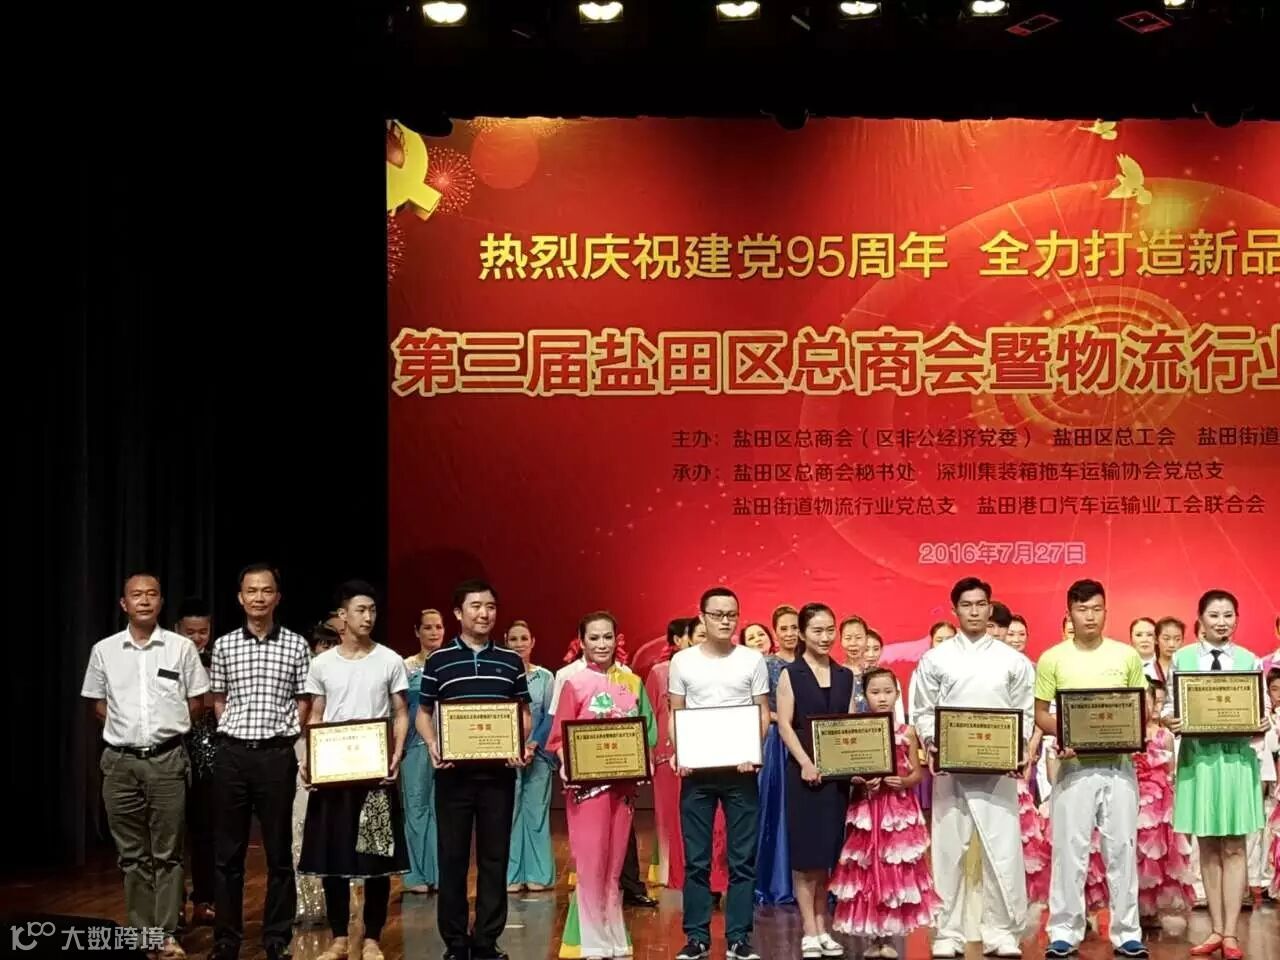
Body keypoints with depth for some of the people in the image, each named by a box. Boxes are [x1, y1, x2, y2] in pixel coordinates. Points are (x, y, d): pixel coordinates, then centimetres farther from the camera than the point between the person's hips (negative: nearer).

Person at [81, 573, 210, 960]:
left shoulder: (181, 647, -1)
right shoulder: (104, 650, 4)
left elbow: (197, 703, 7)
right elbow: (98, 703, 14)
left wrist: (166, 726, 3)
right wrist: (129, 727, 4)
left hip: (167, 760, -2)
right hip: (120, 762, 2)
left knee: (167, 853, 1)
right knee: (132, 854, 7)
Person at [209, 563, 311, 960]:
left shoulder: (296, 645, 2)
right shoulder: (224, 645, 6)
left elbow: (304, 703, 6)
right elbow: (217, 699, 14)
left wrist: (283, 732, -1)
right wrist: (235, 731, 7)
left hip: (277, 754, -1)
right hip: (232, 754, 1)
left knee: (279, 851, 4)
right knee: (228, 851, 5)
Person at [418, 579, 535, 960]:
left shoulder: (511, 660, 7)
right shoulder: (439, 660, 3)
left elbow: (524, 712, 13)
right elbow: (424, 712, 8)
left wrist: (524, 745, -5)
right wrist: (432, 745, -10)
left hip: (499, 770, 1)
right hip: (453, 771, -1)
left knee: (495, 857, 4)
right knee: (453, 857, 3)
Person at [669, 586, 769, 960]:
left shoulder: (752, 660, 3)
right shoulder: (683, 661, 4)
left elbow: (763, 713, 4)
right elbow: (675, 715, 8)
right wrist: (676, 753, -9)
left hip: (740, 769, 0)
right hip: (696, 769, 0)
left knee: (742, 857, 2)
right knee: (696, 859, 4)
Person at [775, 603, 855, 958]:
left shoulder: (845, 676, 11)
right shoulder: (790, 674, 0)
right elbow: (784, 724, -5)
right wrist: (805, 763, -16)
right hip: (805, 770, -4)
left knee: (829, 851, 6)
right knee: (805, 852, -2)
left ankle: (823, 926, 13)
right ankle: (809, 931, 2)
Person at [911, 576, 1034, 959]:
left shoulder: (1012, 660, 8)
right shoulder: (935, 659, 7)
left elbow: (1025, 712, 6)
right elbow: (922, 711, 7)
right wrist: (930, 740, -11)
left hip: (998, 767, 0)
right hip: (950, 766, 0)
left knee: (1002, 848, -3)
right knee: (949, 849, 2)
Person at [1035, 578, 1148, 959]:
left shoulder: (1127, 655, 6)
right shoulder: (1052, 659, 1)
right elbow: (1040, 713, 3)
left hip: (1119, 765, 1)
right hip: (1075, 766, -1)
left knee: (1122, 848, 5)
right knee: (1070, 849, 0)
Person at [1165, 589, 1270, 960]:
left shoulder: (1248, 660, 3)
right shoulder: (1183, 658, 3)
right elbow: (1170, 705, 4)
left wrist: (1264, 724, -16)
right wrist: (1169, 721, -17)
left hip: (1237, 757, 0)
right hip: (1198, 755, 0)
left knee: (1234, 848, 2)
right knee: (1208, 848, 7)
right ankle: (1216, 930, 14)